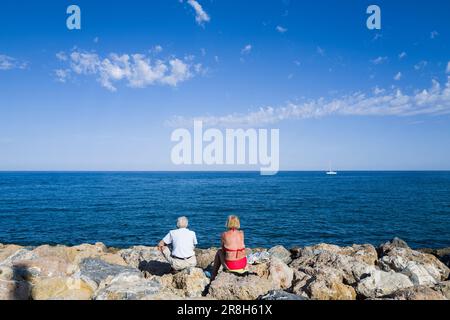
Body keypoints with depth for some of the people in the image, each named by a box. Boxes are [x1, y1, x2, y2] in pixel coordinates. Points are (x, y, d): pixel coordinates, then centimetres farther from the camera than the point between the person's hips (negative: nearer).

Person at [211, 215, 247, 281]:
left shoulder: (224, 234, -7)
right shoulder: (241, 233, -1)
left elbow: (223, 250, 7)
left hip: (230, 266, -3)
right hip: (243, 265, 3)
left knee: (219, 252, 25)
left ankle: (213, 277, 35)